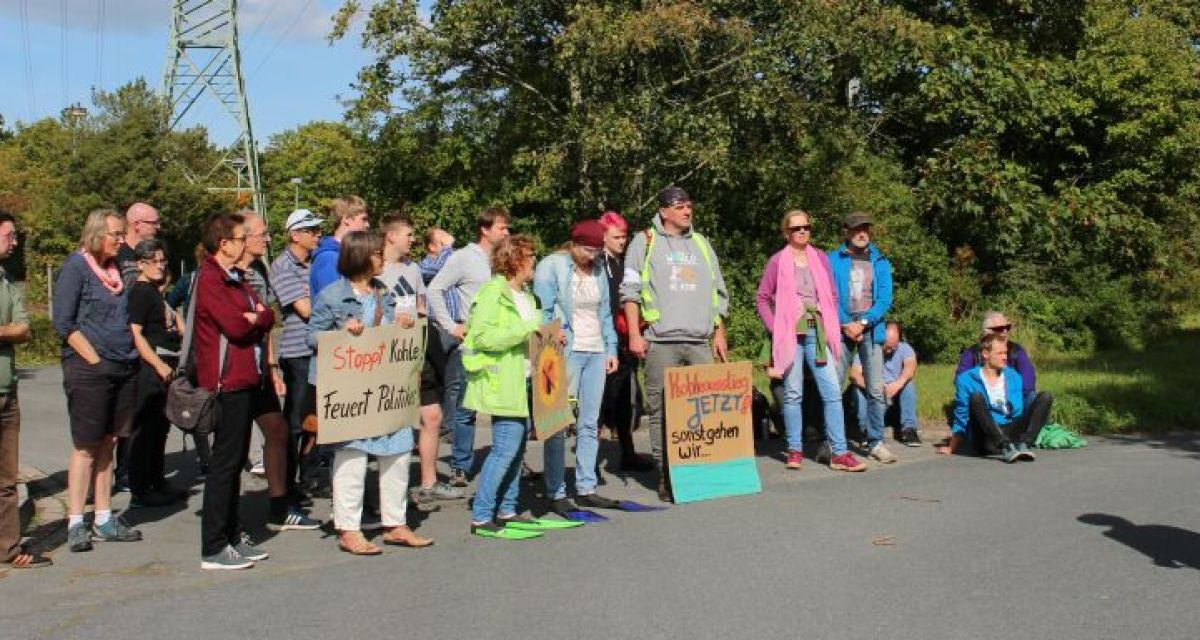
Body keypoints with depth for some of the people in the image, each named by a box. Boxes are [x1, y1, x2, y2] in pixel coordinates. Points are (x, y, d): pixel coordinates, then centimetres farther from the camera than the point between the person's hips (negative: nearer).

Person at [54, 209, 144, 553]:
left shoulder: (117, 269, 15)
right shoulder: (75, 267, -5)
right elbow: (64, 323, -11)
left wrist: (131, 354, 10)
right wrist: (95, 360, -14)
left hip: (124, 369, 6)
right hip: (88, 371, -6)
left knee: (107, 444, 9)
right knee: (86, 446, -3)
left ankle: (104, 520, 15)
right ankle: (75, 524, 3)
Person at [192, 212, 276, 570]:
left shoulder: (235, 278, 20)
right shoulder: (210, 278, -11)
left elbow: (267, 317, 10)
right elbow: (236, 326, -20)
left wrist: (255, 318, -11)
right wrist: (256, 319, -1)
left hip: (247, 380, 10)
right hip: (228, 382, -10)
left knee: (235, 461, 13)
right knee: (225, 463, -6)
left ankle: (232, 537, 21)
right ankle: (213, 549, -1)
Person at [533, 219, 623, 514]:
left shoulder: (598, 270, 14)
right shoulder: (550, 267, -5)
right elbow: (543, 313, -7)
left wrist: (611, 349, 13)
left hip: (596, 353, 6)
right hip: (566, 353, -6)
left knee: (590, 423, 8)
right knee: (559, 424, -5)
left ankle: (586, 488, 16)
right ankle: (556, 493, 1)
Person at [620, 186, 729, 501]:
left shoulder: (701, 243, 20)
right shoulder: (646, 241, 7)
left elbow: (719, 292, 23)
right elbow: (630, 291, 2)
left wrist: (719, 333, 16)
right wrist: (635, 334, -7)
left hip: (699, 341, 4)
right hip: (660, 340, -4)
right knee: (661, 409, -3)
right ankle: (665, 473, 2)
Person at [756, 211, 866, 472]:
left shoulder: (821, 258, 9)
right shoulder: (778, 261, 1)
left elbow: (832, 295, 14)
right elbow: (762, 298, 4)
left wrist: (832, 327, 4)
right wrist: (774, 328, -5)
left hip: (818, 332, 2)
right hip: (790, 333, -2)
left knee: (832, 391, -4)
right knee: (793, 393, 3)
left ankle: (839, 453, -2)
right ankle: (795, 450, 13)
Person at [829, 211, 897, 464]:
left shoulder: (880, 262, 10)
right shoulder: (833, 260, 4)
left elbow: (885, 300, 3)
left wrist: (863, 323, -10)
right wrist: (845, 325, -11)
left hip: (871, 329, 2)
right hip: (841, 328, -2)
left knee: (876, 389, 0)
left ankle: (876, 442, 7)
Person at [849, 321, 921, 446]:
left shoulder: (904, 348, -5)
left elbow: (911, 365, -28)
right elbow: (854, 374, -25)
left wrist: (898, 383, -49)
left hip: (896, 402, 1)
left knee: (909, 383, -25)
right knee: (858, 386, -26)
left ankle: (908, 429, -23)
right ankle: (867, 430, -24)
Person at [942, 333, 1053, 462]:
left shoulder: (1013, 377, 15)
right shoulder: (967, 379, 4)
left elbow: (1018, 413, 16)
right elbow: (961, 417, 8)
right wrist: (952, 449, 9)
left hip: (1009, 434, 4)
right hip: (984, 440, -3)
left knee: (1045, 398, -11)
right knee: (976, 397, -29)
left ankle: (1023, 444, -31)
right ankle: (1006, 447, -43)